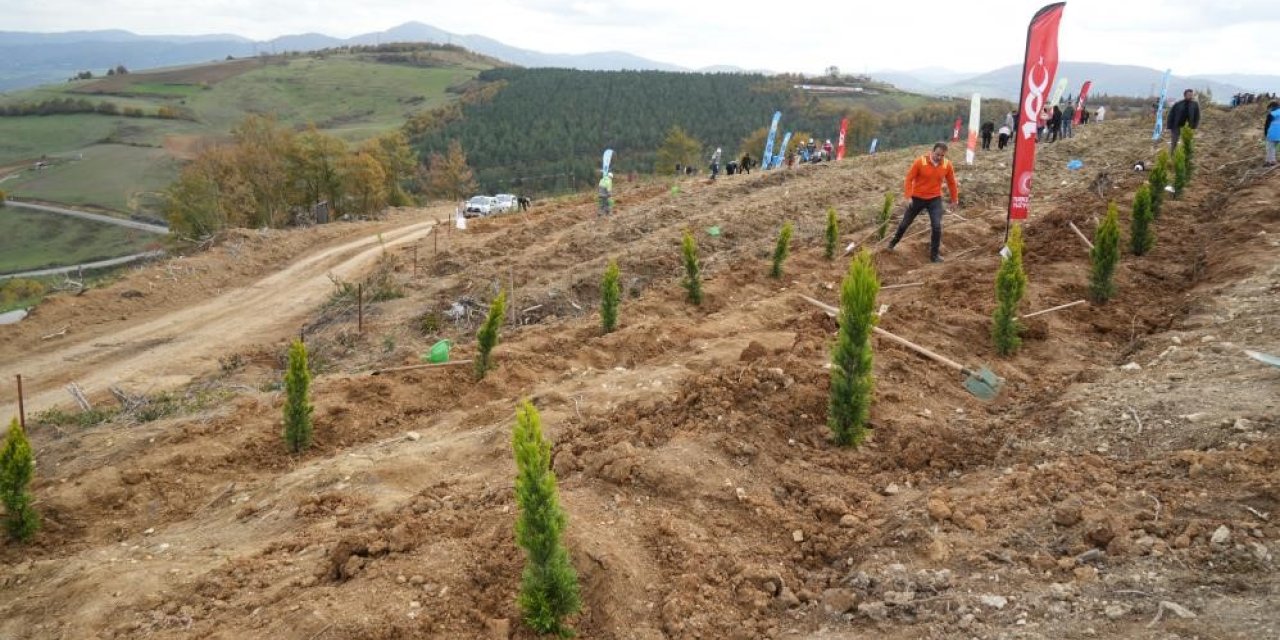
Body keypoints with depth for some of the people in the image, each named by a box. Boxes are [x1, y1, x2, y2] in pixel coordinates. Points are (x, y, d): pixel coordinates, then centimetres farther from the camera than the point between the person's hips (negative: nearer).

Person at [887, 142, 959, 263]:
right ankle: (893, 242, 39)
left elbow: (952, 182, 5)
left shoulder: (947, 165, -9)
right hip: (917, 198, -1)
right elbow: (909, 178, -12)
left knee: (937, 226, -11)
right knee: (905, 222, 13)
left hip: (935, 199, 1)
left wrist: (955, 199, 12)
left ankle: (934, 255, 2)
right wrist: (908, 196, -17)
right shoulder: (920, 161, -18)